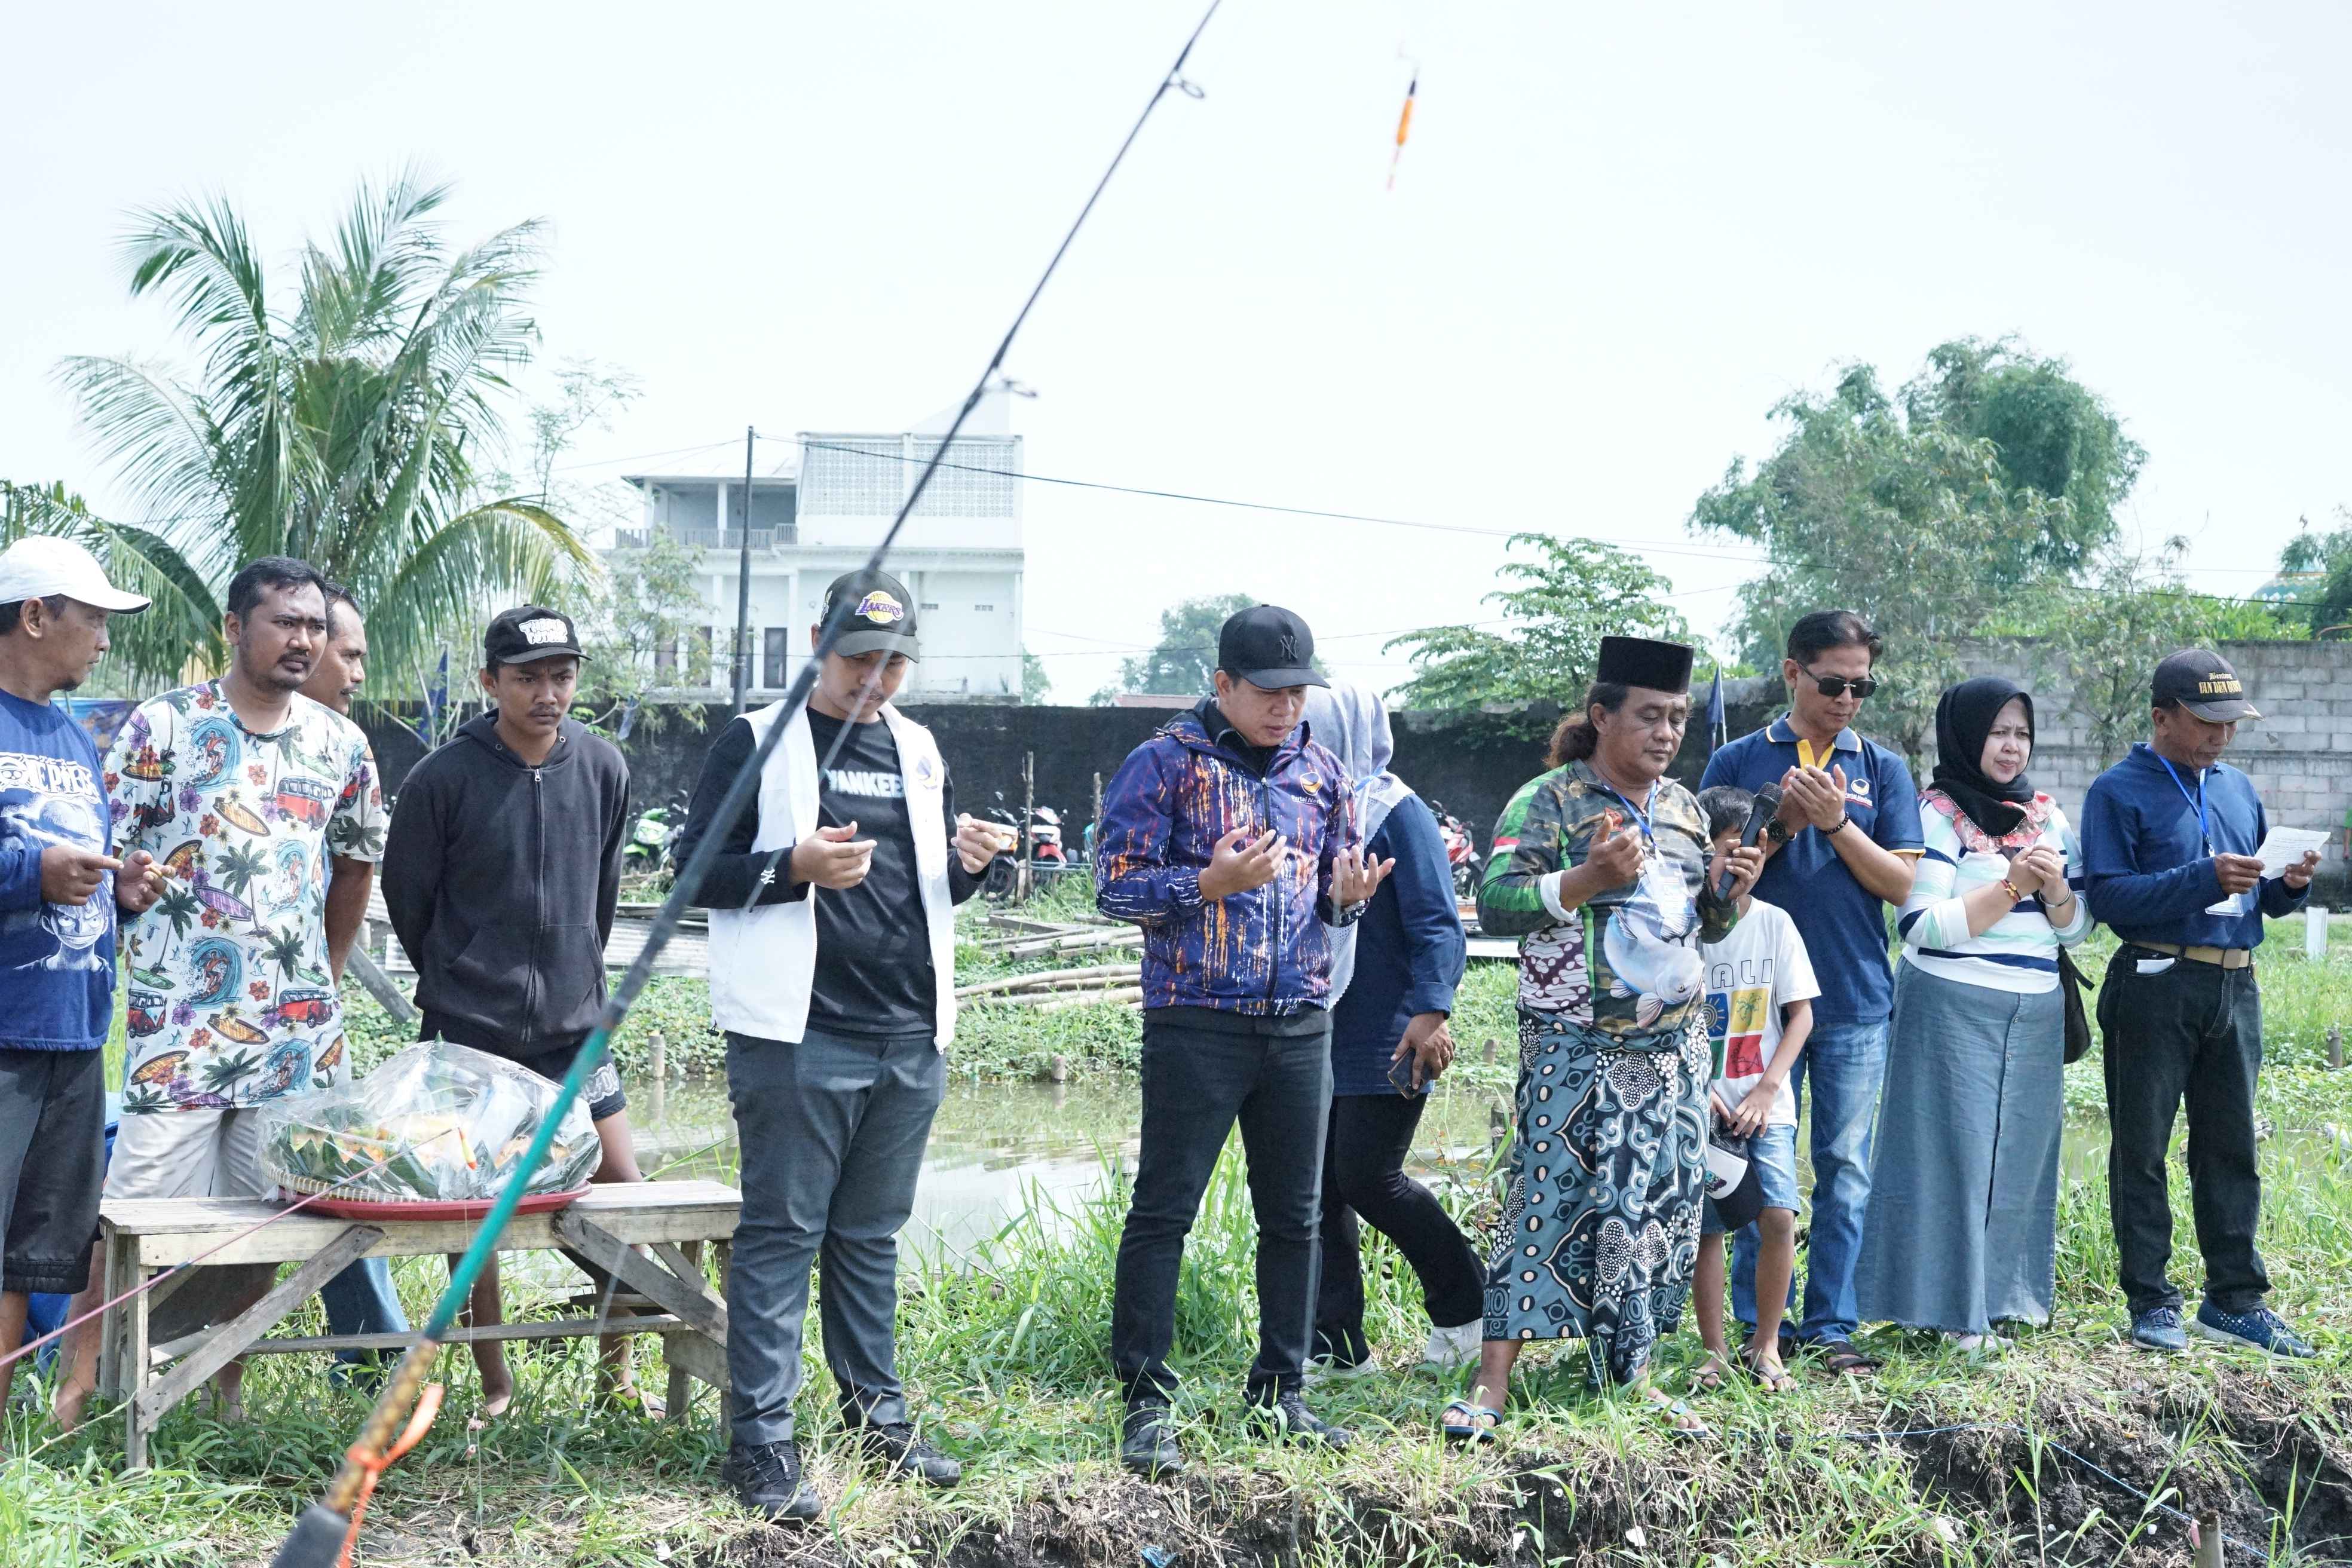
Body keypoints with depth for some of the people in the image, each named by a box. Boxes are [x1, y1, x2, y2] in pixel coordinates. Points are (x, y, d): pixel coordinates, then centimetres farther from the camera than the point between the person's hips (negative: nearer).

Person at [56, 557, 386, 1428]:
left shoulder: (341, 745, 9)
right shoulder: (164, 726, -2)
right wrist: (147, 946, -3)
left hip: (297, 1026, 4)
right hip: (181, 1021, -4)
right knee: (136, 1206, -7)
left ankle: (226, 1392, 17)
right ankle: (77, 1388, 1)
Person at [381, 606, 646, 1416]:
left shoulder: (602, 767, 0)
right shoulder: (443, 779, -11)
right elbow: (406, 898, 1)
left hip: (573, 1028, 4)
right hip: (469, 1034, -3)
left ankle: (618, 1369, 19)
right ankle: (495, 1391, 15)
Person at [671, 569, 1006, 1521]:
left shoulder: (916, 751, 16)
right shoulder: (760, 743, -1)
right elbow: (697, 868, -5)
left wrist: (969, 864, 1)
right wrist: (794, 867, -20)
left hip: (908, 1039, 6)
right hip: (798, 1037, -6)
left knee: (871, 1236, 14)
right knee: (782, 1235, -4)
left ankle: (877, 1418, 22)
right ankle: (762, 1443, -2)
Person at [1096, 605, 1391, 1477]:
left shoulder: (1320, 770, 12)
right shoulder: (1165, 764, -4)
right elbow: (1116, 887, -8)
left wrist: (1347, 895, -4)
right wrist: (1209, 884, -22)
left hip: (1300, 1023, 5)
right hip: (1197, 1021, -5)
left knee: (1295, 1216, 10)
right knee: (1164, 1210, -4)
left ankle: (1280, 1394, 21)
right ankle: (1146, 1405, 2)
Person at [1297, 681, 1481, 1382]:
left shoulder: (1395, 813, -8)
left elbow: (1438, 926, -14)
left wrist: (1432, 1012, -26)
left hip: (1384, 1039, -8)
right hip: (1319, 1034, 8)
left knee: (1367, 1176, -8)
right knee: (1319, 1185, 5)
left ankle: (1463, 1299, 14)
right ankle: (1337, 1346, 11)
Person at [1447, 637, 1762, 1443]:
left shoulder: (1683, 808, 12)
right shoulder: (1549, 801, -7)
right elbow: (1495, 905, -16)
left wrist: (1731, 891, -1)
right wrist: (1591, 878, -26)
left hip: (1675, 1042, 6)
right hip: (1576, 1045, -6)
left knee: (1663, 1205, 5)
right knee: (1552, 1197, -10)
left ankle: (1635, 1377, 15)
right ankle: (1491, 1386, -8)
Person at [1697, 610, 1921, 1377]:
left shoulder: (1881, 769, 7)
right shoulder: (1737, 761, 4)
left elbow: (1900, 883, 1)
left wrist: (1836, 822, -11)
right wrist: (1779, 828, -11)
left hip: (1856, 1002, 1)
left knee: (1845, 1169, 4)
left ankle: (1832, 1326, 10)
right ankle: (1762, 1326, 11)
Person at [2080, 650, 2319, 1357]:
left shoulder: (2238, 789, 16)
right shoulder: (2119, 792, -4)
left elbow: (2259, 898, 21)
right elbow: (2107, 895, -15)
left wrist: (2287, 884, -2)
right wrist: (2204, 880, -22)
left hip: (2235, 987, 6)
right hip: (2156, 987, -6)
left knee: (2231, 1147, 10)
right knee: (2142, 1148, 0)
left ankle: (2235, 1298, 17)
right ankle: (2150, 1302, 7)